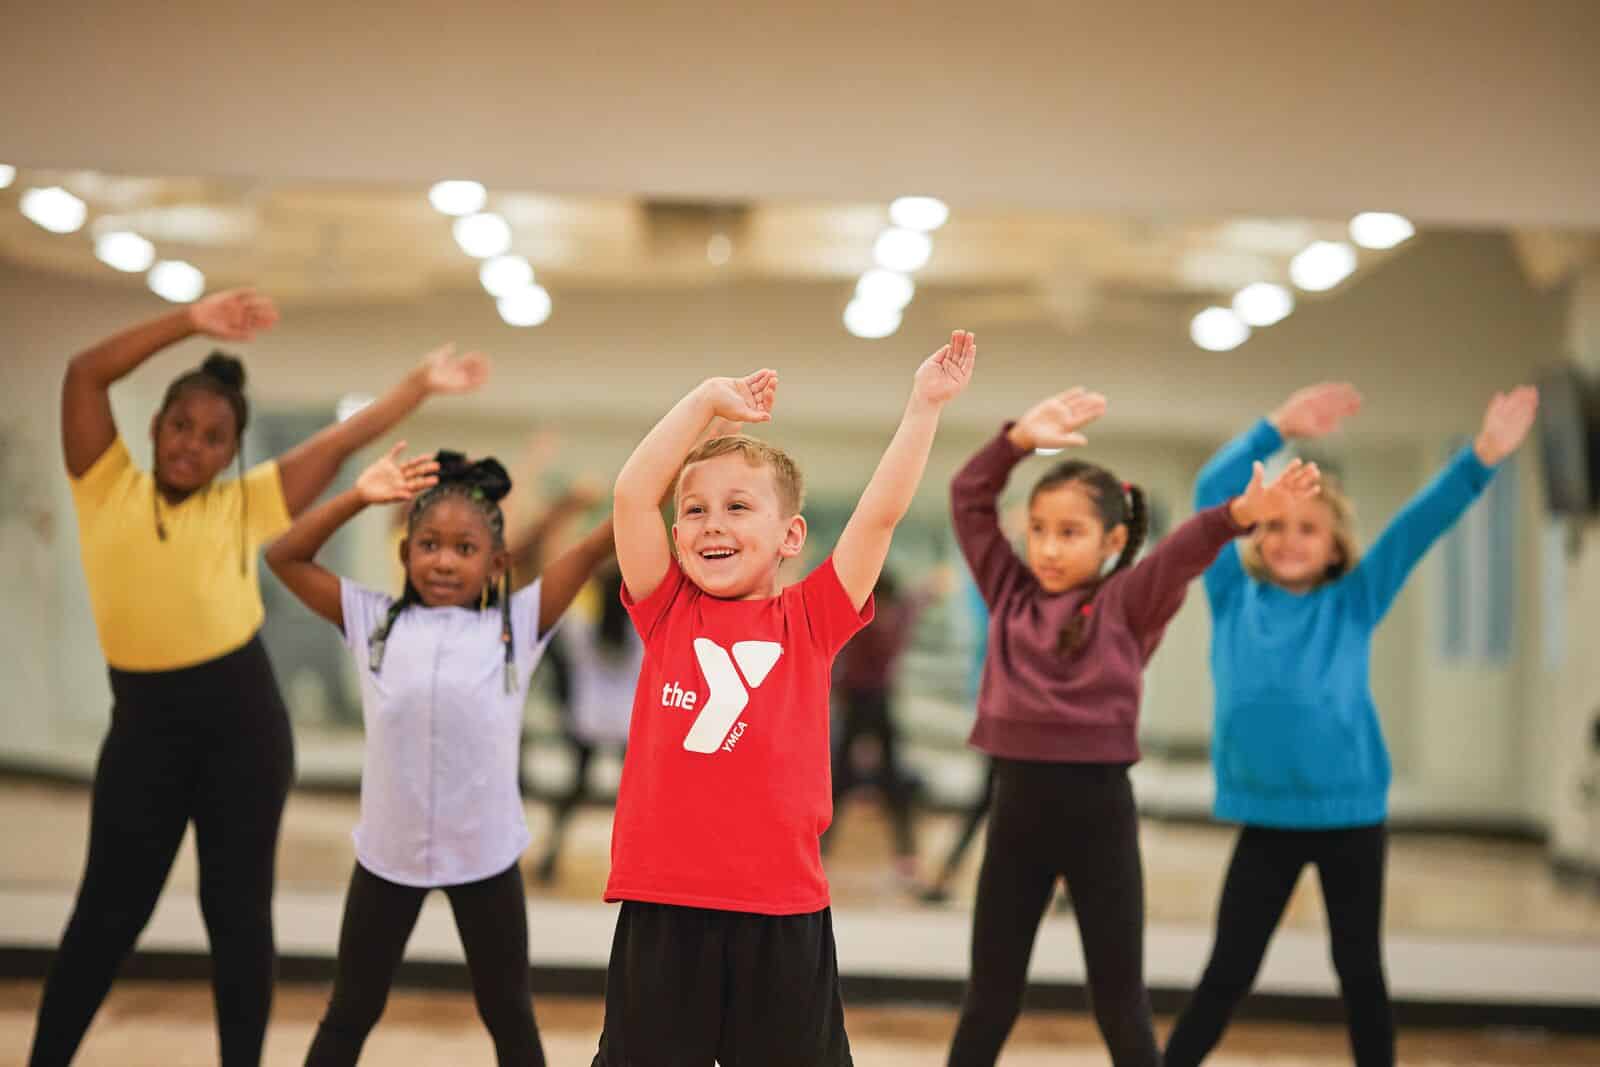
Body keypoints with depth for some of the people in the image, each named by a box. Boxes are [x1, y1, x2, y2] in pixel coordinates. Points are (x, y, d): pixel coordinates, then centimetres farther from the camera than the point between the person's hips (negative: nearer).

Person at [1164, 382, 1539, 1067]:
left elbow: (1420, 524, -8)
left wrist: (1483, 458, -18)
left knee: (1360, 969, 11)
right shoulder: (1234, 598, 2)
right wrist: (1277, 430, -13)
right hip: (1266, 818, 0)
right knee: (1227, 971, 6)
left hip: (1351, 814, 0)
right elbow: (1212, 492, -4)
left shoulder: (1353, 603, 1)